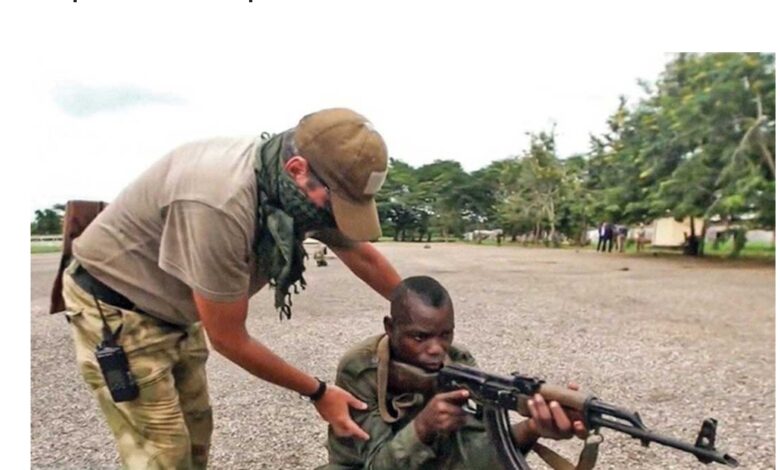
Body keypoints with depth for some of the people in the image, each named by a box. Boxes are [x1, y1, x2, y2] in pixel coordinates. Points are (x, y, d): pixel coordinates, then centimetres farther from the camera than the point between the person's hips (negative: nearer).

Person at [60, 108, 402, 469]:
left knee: (195, 438, 15)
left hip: (174, 311, 7)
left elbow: (363, 255, 4)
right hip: (113, 307, -7)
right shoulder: (221, 203, -38)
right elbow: (228, 338, -26)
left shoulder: (308, 190, -14)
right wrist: (317, 392, -15)